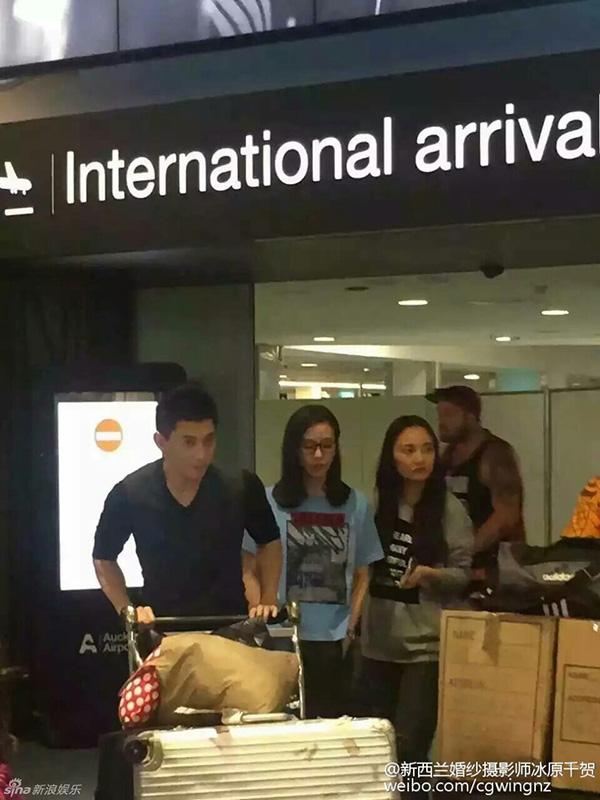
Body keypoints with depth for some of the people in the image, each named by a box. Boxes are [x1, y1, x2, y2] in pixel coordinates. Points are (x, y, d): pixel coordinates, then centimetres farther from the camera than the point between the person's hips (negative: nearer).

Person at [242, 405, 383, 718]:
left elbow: (361, 577, 12)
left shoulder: (355, 505, 7)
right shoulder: (269, 502, 0)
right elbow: (249, 573, 4)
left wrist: (350, 628, 0)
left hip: (334, 642, 2)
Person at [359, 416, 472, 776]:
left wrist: (429, 574, -22)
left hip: (425, 643, -4)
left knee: (408, 747, -4)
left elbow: (463, 575, -5)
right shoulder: (376, 504, 4)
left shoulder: (450, 509, -7)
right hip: (377, 639, 4)